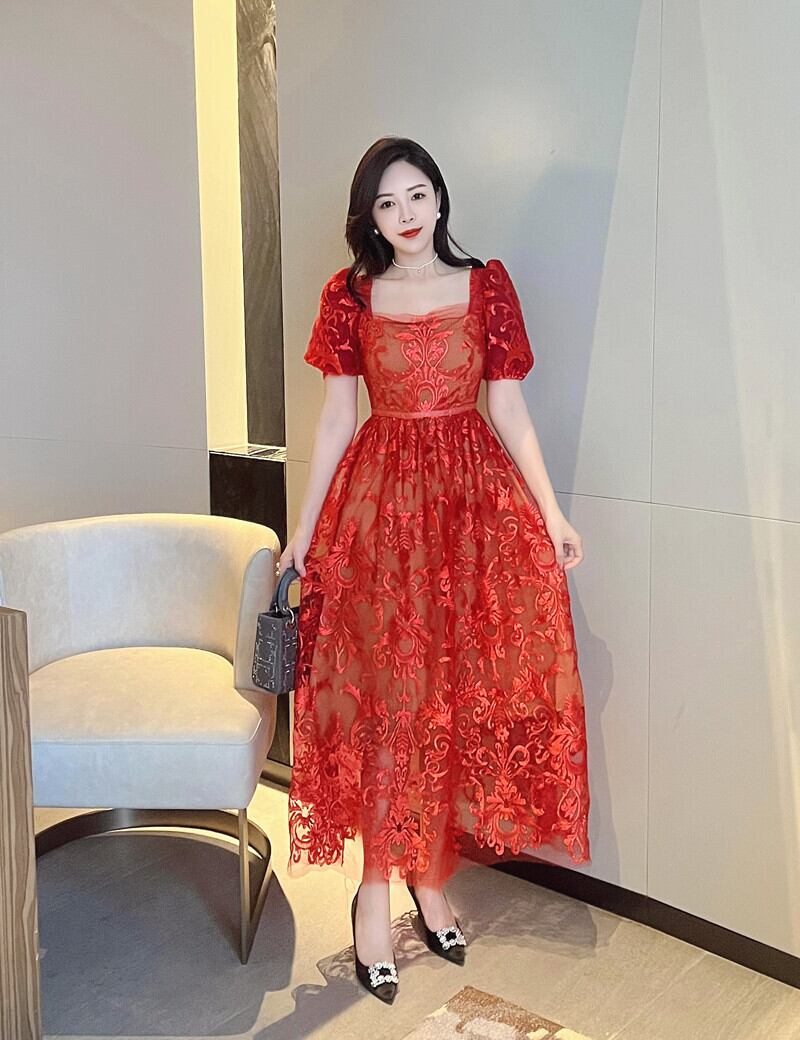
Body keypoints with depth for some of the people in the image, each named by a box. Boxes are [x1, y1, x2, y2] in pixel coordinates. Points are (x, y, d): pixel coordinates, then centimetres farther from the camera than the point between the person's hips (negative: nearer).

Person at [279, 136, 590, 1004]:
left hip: (476, 502, 1)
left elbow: (510, 409, 4)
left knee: (457, 692, 5)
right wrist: (303, 532, 2)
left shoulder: (487, 284, 4)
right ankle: (377, 891, 11)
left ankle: (430, 875, 21)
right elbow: (335, 421, 4)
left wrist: (552, 513, -2)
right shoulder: (349, 295, 3)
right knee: (385, 700, 0)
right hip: (380, 506, -1)